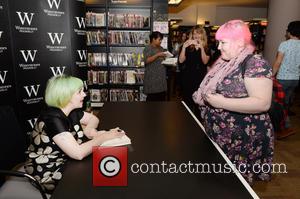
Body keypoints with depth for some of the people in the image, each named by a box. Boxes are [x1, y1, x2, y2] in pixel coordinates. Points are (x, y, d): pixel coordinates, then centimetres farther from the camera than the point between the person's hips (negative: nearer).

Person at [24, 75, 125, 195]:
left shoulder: (71, 111, -3)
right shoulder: (53, 119, -29)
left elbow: (93, 119, 12)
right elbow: (78, 153, -35)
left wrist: (89, 130, -11)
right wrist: (103, 137, -22)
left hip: (65, 162, 8)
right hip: (49, 175, -7)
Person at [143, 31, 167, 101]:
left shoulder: (161, 48, 17)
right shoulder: (148, 48, -5)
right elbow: (147, 60, -18)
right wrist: (157, 55, -23)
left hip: (161, 77, 7)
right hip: (152, 77, -7)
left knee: (162, 98, 6)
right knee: (152, 98, -7)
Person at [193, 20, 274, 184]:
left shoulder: (256, 64, -18)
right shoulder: (224, 62, 9)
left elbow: (263, 103, -27)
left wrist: (222, 102, -28)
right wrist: (206, 95, 5)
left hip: (243, 143, -8)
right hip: (218, 137, 8)